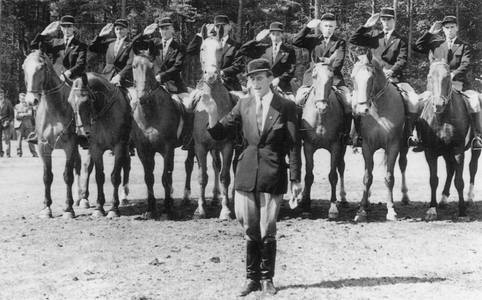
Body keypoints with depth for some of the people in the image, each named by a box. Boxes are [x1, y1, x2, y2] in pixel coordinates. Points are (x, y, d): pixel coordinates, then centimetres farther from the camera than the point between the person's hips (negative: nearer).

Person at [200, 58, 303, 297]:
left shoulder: (286, 107, -3)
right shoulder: (243, 105, 6)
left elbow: (294, 145, -3)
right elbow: (219, 134, 8)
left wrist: (295, 179, -5)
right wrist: (212, 115, -12)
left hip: (273, 176, -3)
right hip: (247, 175, 3)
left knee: (267, 232, 3)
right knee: (250, 230, 8)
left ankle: (267, 279, 17)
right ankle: (252, 277, 20)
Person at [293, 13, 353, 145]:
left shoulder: (340, 43, 9)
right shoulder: (313, 39, 14)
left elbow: (338, 62, -3)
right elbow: (296, 42, 0)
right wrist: (307, 27, -6)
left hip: (333, 78, -1)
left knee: (348, 102, -21)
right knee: (296, 100, -19)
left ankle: (346, 134, -9)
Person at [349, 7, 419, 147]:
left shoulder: (401, 40, 9)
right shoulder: (373, 35, 16)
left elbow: (402, 61, -5)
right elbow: (353, 40, 8)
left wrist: (391, 71, -24)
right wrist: (366, 26, 0)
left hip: (394, 76, -1)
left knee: (413, 100, -25)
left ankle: (410, 133, -13)